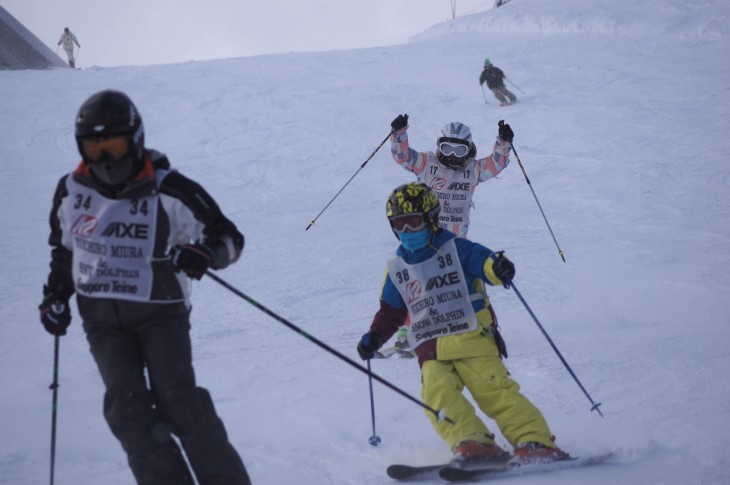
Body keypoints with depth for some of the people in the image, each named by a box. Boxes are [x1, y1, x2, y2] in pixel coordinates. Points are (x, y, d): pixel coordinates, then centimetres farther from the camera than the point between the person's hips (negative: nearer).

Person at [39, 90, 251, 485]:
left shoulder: (168, 191, -9)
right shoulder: (71, 191, 5)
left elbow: (229, 237, -4)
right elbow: (64, 248, 24)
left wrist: (205, 252, -25)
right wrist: (55, 296, 13)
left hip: (160, 311, -3)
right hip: (102, 318, 3)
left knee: (178, 400, -20)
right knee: (127, 407, -16)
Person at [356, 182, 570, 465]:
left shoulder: (455, 249, 3)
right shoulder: (397, 268, 17)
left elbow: (484, 262, -11)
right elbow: (391, 311, 29)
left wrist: (498, 267, -35)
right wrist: (375, 336, 14)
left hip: (472, 339, -3)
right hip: (432, 351, 3)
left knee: (495, 391, -18)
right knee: (437, 393, -24)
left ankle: (535, 442, -21)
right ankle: (473, 444, -34)